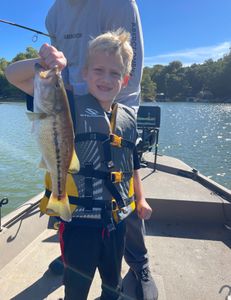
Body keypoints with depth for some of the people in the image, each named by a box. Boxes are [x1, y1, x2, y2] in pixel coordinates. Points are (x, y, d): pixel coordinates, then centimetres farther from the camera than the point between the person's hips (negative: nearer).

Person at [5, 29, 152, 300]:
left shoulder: (128, 118, 2)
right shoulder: (70, 106, -10)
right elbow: (13, 75, -12)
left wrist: (140, 199, 18)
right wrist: (43, 62, -31)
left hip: (117, 219, 5)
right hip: (79, 221, -4)